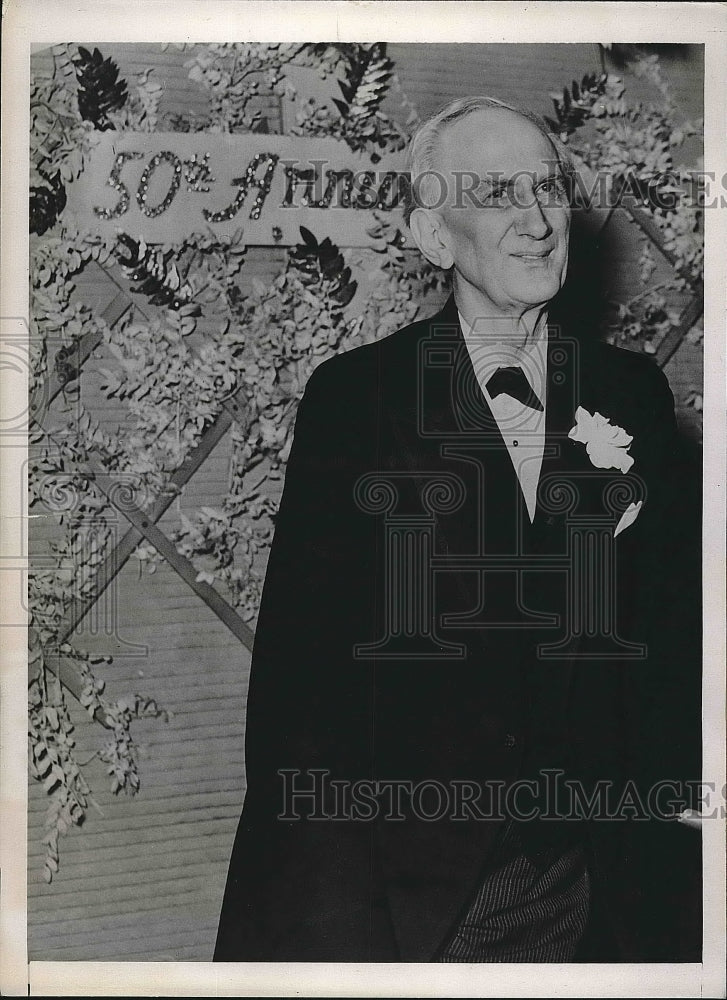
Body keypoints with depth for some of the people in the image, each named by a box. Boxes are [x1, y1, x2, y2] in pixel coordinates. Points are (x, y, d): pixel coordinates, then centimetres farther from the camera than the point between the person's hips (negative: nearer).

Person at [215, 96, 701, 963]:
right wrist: (308, 848, -8)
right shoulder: (349, 395, -3)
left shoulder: (633, 392, 5)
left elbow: (665, 623, 6)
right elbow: (298, 640, -4)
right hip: (385, 853, -2)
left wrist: (663, 812, 1)